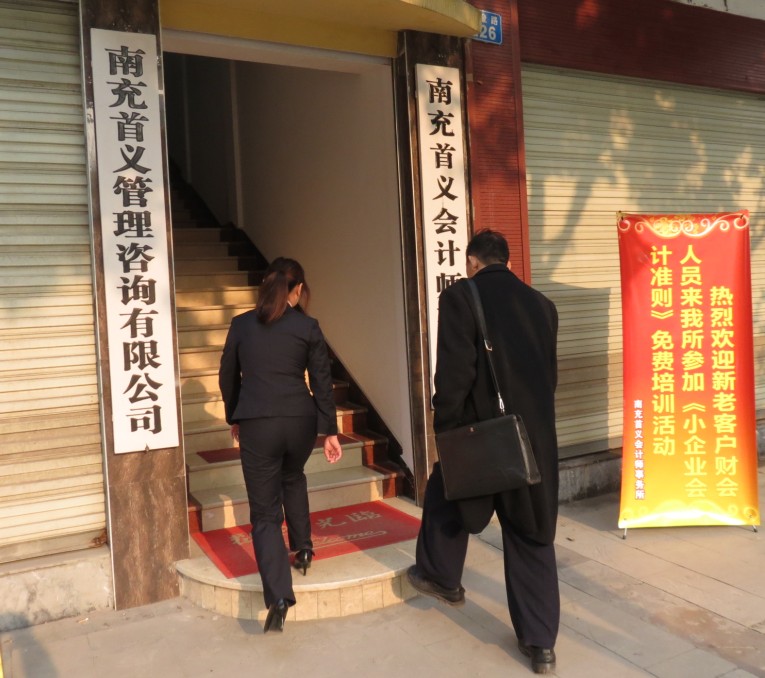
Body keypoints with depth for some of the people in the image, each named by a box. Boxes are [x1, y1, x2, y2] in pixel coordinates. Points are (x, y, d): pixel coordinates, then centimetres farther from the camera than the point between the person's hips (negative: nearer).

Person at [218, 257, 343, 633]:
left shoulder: (241, 324, 4)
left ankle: (279, 597, -5)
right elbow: (322, 382, 1)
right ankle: (302, 548, 36)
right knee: (292, 478, 33)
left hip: (256, 423, -1)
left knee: (265, 512, 4)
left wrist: (234, 419, 25)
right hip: (300, 420, 1)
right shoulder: (308, 326, 1)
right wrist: (330, 430, 7)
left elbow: (227, 378, 11)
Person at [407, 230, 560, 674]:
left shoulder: (461, 297, -8)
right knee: (534, 540, 14)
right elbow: (549, 374, 14)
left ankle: (442, 578, 43)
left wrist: (447, 430, -7)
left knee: (446, 492, 26)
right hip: (537, 438, 5)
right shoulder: (542, 304, 9)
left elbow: (453, 374, -16)